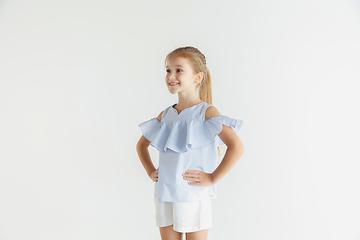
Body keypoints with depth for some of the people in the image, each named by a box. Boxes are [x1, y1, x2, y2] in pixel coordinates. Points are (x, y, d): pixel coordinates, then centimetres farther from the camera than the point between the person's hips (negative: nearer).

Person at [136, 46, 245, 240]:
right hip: (164, 196, 6)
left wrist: (213, 178, -18)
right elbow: (141, 144, 24)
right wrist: (150, 171, 11)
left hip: (193, 197, -5)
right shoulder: (165, 115, 8)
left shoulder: (206, 112, -10)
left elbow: (237, 147, -21)